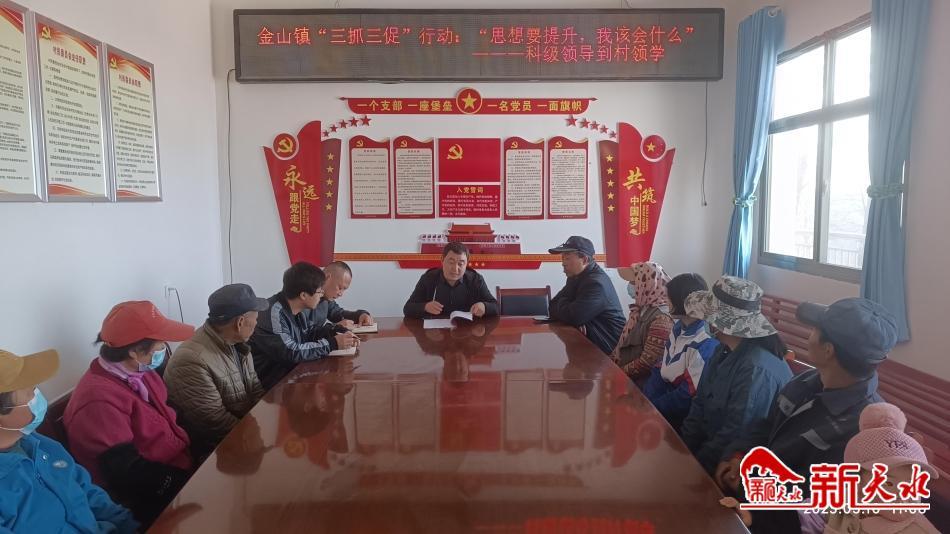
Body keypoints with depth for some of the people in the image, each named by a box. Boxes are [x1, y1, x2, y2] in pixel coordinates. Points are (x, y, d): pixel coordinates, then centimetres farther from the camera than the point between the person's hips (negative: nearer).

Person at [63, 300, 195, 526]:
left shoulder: (141, 372, 4)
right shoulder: (99, 400, -23)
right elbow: (126, 475, -24)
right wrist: (192, 481, -22)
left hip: (181, 469, 8)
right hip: (151, 504, -8)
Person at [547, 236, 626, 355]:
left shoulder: (596, 282, -22)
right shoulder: (576, 277, 9)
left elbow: (572, 317, -28)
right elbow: (553, 308, 4)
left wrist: (561, 303, -6)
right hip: (589, 342, 8)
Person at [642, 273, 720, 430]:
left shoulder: (705, 345, -24)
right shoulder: (679, 328, 5)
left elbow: (687, 396, -21)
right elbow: (660, 368, 6)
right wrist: (644, 401, -9)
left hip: (681, 415, -7)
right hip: (667, 396, 8)